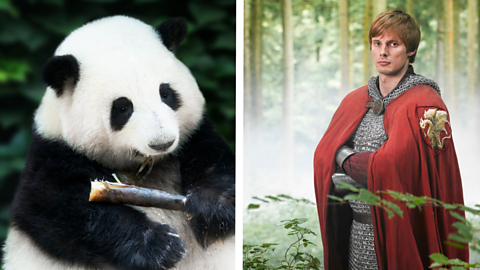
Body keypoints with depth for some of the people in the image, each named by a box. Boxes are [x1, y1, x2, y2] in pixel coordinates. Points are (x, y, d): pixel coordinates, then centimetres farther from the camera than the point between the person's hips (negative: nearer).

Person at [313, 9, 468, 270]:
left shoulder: (425, 105, -10)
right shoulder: (355, 100, 11)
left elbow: (392, 165, -20)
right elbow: (323, 154, 5)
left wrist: (347, 160, -6)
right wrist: (366, 167, -11)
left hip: (402, 233, -6)